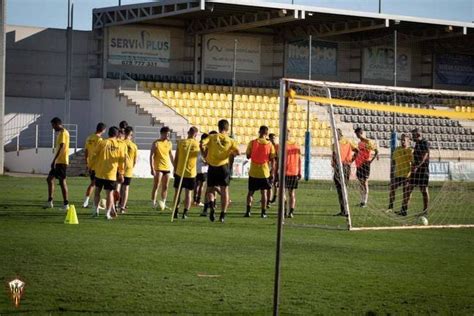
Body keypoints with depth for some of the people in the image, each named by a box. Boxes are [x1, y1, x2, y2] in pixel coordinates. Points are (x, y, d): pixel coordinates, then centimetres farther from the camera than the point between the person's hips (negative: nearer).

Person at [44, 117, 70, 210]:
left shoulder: (63, 133, -13)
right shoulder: (60, 133, 17)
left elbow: (61, 147, -22)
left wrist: (54, 160, -25)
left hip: (61, 161, -10)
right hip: (58, 161, 10)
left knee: (62, 181, -7)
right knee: (49, 179, 11)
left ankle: (66, 204, -3)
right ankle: (50, 202, 13)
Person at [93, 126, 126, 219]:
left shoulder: (101, 143, -3)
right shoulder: (119, 146, 1)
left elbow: (94, 155, 0)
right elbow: (122, 161, 4)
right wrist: (121, 174, 13)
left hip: (100, 172, 0)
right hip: (111, 174, 0)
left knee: (97, 191, 16)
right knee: (110, 193, 5)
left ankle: (96, 210, 11)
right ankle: (108, 213, -1)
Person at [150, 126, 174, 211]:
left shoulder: (169, 143, 11)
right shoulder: (156, 143, -7)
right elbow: (151, 156, -8)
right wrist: (152, 168, -15)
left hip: (167, 168, 6)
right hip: (158, 168, -6)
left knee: (165, 187, 8)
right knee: (156, 186, -6)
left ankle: (163, 203, 16)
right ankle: (153, 203, -3)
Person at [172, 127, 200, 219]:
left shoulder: (181, 143, -3)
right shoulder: (197, 144, -3)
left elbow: (176, 159, 0)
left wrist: (175, 170, 8)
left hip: (179, 172, 0)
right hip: (191, 173, 0)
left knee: (177, 192, 9)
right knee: (188, 193, 6)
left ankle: (176, 212, 7)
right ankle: (185, 212, 0)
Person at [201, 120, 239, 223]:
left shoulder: (212, 137, 1)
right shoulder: (230, 140, 2)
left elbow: (202, 145, -13)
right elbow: (237, 152, -10)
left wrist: (205, 155, 3)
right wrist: (232, 153, 12)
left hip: (212, 167, 0)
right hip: (224, 166, 0)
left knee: (210, 189, 12)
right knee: (224, 190, 8)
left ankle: (211, 204, -19)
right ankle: (223, 214, 5)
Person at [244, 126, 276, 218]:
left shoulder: (252, 142, -4)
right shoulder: (269, 144, -3)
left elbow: (248, 156, 2)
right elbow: (272, 159, -1)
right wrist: (273, 171, 7)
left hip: (253, 172, 0)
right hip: (264, 172, 0)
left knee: (250, 192, 9)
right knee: (264, 192, 8)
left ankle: (248, 211, -2)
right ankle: (263, 212, 4)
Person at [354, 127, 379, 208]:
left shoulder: (368, 142, -9)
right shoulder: (360, 143, 15)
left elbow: (376, 151, -12)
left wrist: (371, 160, -20)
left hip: (365, 164, -8)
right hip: (359, 164, 8)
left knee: (365, 182, -8)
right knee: (360, 183, 9)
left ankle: (365, 202, -7)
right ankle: (362, 201, 14)